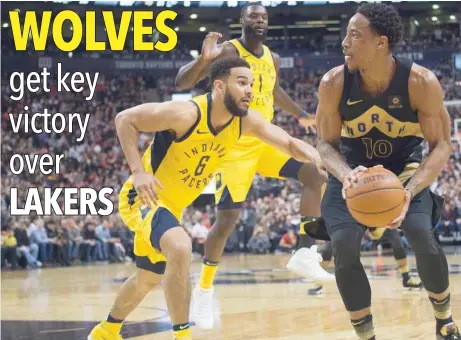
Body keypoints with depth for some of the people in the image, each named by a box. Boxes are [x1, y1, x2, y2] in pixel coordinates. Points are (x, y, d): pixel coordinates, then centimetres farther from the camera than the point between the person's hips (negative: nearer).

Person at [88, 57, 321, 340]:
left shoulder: (246, 120, -10)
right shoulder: (187, 113, -29)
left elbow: (289, 143, -6)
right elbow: (124, 119, -22)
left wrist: (313, 155, -28)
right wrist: (138, 171, -30)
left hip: (172, 206, 8)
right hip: (144, 198, -8)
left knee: (149, 278, 23)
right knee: (180, 247, -35)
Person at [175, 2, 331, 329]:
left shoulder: (273, 58, 9)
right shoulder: (228, 51, -12)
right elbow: (182, 82, -20)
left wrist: (302, 115, 32)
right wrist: (204, 59, -38)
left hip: (266, 141, 7)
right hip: (235, 145, -7)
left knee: (316, 175, -6)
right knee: (227, 219, -10)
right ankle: (205, 288, 6)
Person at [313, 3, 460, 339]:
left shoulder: (421, 82, -25)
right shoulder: (333, 84, -21)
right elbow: (326, 143, -10)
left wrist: (410, 190, -35)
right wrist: (346, 175, -34)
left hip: (405, 167, -1)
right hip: (353, 171, 1)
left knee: (423, 239, -22)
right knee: (344, 248, -19)